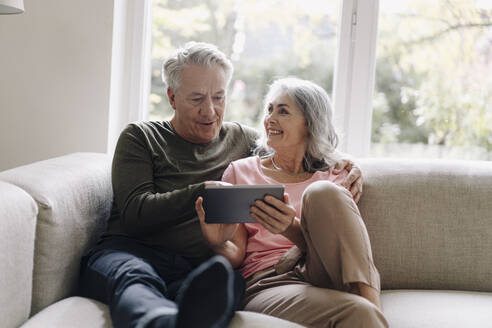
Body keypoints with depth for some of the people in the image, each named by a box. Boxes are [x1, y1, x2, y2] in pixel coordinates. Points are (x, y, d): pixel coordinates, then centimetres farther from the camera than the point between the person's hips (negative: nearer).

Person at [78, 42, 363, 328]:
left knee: (227, 282, -37)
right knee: (133, 279, -41)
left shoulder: (242, 140, 25)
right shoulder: (141, 138, 14)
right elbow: (135, 213, -1)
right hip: (131, 252, -2)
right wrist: (204, 191, -14)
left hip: (199, 269, 2)